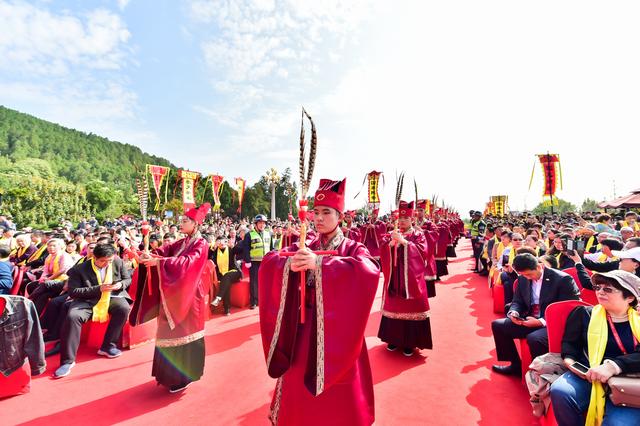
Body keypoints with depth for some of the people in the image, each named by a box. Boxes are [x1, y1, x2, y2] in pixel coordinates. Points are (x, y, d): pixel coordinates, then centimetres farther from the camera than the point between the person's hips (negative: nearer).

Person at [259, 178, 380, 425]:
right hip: (305, 326, 4)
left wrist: (320, 263, -35)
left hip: (336, 326, -3)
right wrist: (289, 263, -27)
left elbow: (369, 272, -29)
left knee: (337, 397, 9)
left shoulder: (353, 249, -7)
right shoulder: (306, 248, 4)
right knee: (300, 390, 15)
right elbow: (269, 261, -4)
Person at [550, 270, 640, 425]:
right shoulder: (584, 313, 13)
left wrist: (614, 366, -21)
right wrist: (570, 361, -5)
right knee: (560, 391, -30)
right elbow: (570, 342, 15)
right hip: (587, 376, 2)